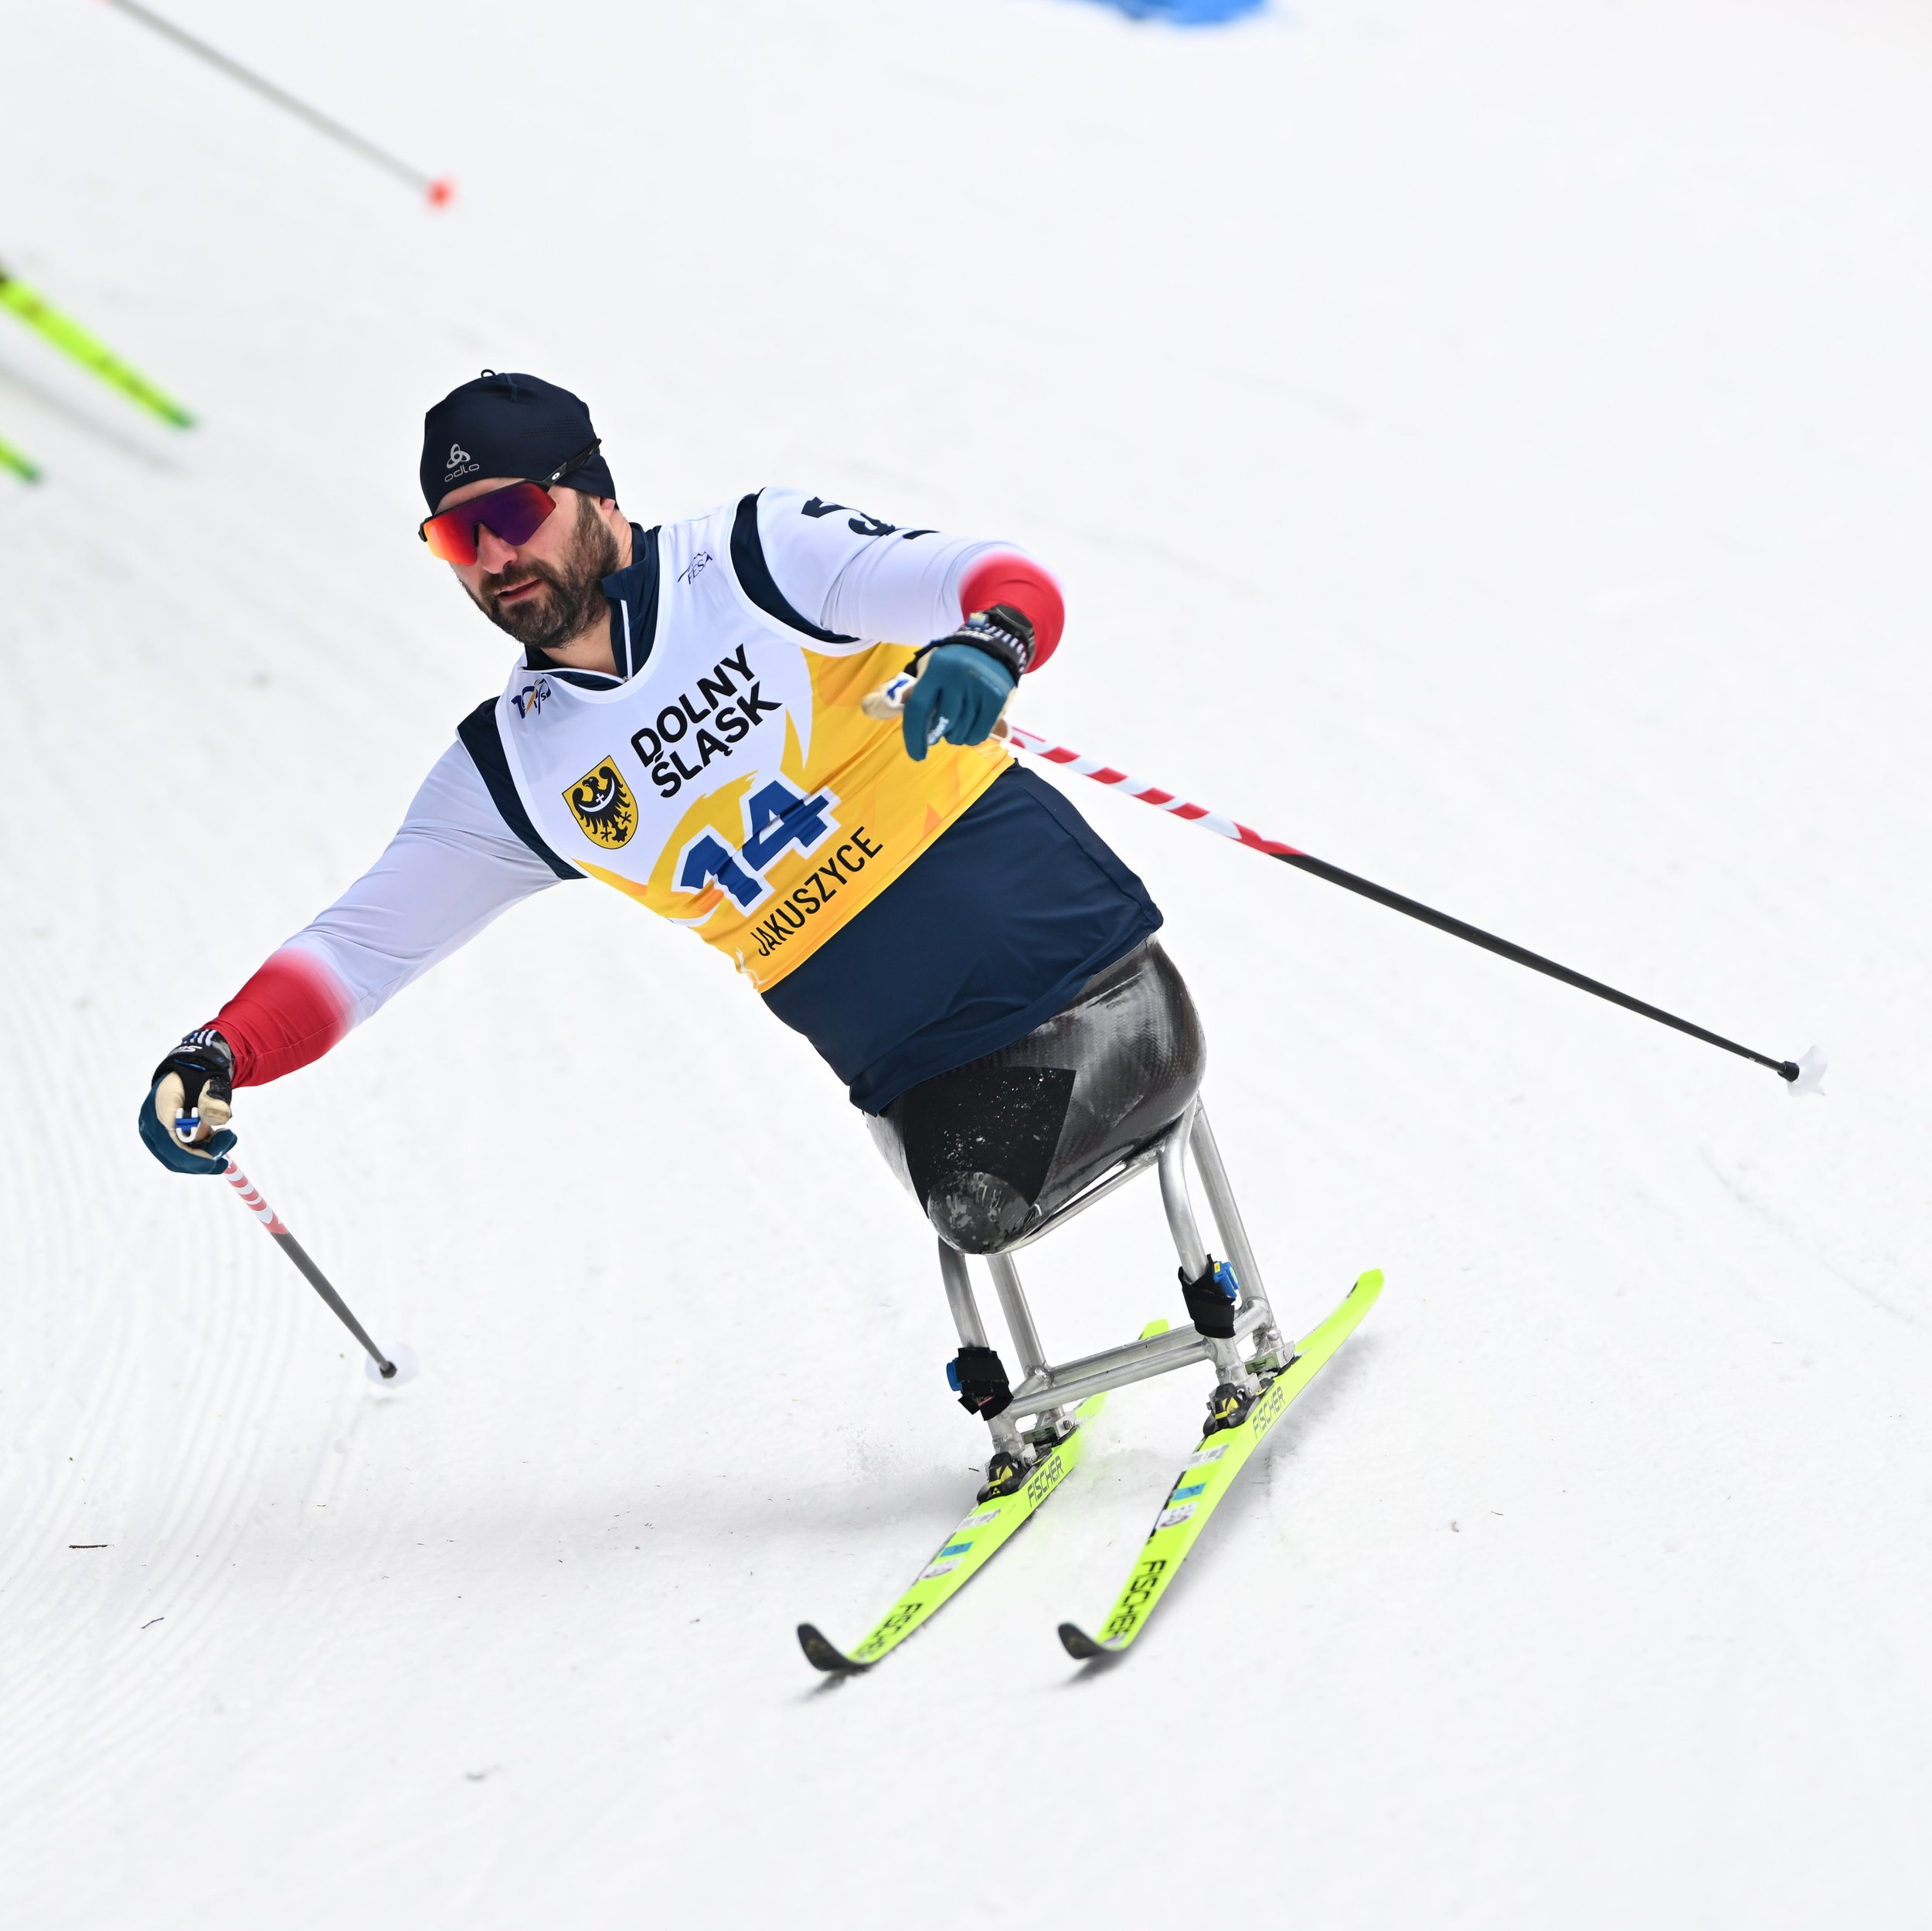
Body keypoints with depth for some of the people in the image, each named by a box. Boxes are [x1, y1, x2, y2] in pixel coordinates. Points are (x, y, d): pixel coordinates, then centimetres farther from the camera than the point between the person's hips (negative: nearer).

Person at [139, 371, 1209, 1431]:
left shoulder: (756, 556, -5)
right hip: (928, 1078, 2)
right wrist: (214, 1059, -11)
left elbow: (1009, 582, -13)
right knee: (975, 1211, -18)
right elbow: (359, 943, 5)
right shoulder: (510, 771, 4)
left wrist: (987, 642, -37)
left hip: (1067, 937, -2)